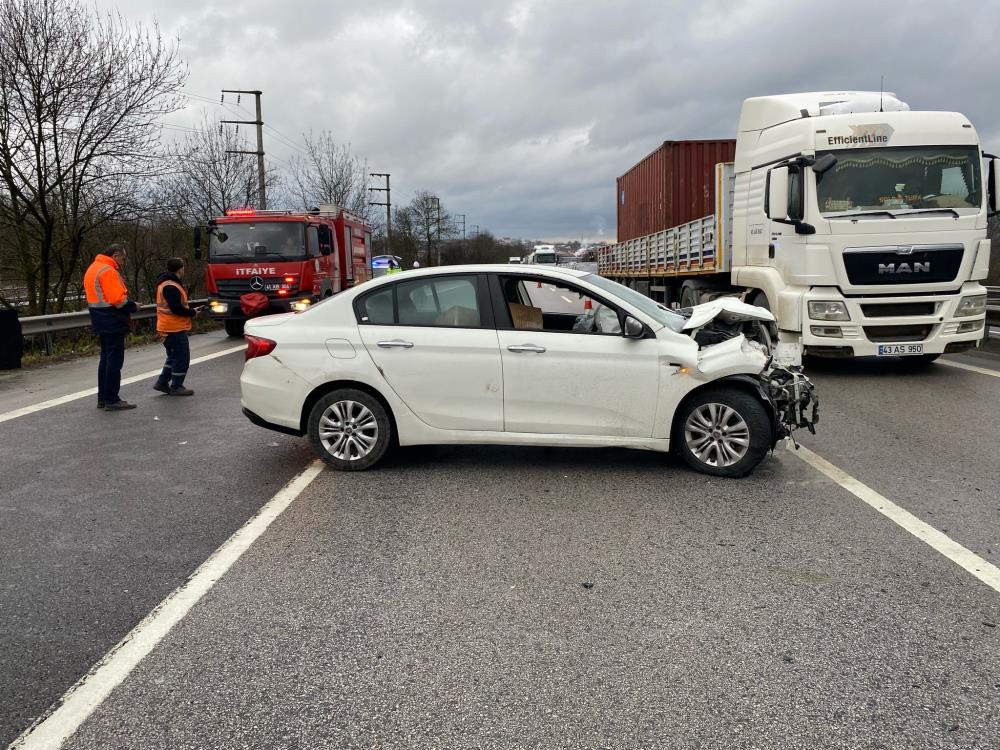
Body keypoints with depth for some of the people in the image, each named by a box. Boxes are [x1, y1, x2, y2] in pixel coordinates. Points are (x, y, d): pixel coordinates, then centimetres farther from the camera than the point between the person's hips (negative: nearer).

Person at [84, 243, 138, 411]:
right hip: (113, 322, -10)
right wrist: (133, 306, -7)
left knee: (106, 359, 16)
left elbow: (99, 297, 16)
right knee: (115, 360, -5)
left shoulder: (93, 269, 15)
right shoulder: (108, 271, -17)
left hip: (101, 322, 10)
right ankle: (112, 400, -2)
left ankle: (103, 398, 22)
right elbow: (118, 299, -23)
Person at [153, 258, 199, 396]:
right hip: (174, 328, -11)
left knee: (174, 356, 20)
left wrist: (190, 310, 6)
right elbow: (177, 309, -24)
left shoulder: (166, 283, 15)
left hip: (170, 328, 11)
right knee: (182, 357, -2)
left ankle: (162, 383, 24)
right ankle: (176, 387, 5)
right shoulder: (171, 287, -20)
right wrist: (192, 312, -10)